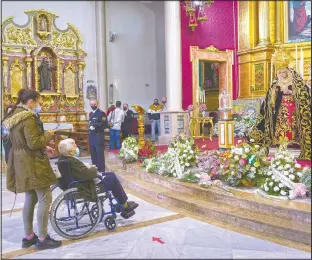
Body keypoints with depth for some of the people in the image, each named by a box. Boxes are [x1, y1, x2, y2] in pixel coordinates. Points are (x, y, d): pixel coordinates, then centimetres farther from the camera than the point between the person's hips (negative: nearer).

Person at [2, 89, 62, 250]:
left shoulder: (14, 116, 13)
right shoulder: (27, 117, -18)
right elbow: (34, 143, -23)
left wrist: (44, 147, 16)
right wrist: (48, 135, -7)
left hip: (22, 163, 10)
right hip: (32, 164, -10)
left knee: (30, 199, 17)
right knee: (45, 199, -3)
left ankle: (28, 236, 25)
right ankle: (42, 238, 3)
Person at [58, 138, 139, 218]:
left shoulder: (63, 158, -1)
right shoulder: (72, 162, -31)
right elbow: (89, 174, -29)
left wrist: (89, 168, 1)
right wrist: (93, 168, -9)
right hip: (88, 189, -10)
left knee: (111, 175, 15)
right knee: (113, 179, -4)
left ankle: (121, 205, 21)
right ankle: (125, 206, 14)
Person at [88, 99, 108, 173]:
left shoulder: (101, 113, -8)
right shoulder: (90, 114, 16)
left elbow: (105, 125, -13)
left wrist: (97, 125, -24)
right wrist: (90, 127, 10)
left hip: (99, 138, -7)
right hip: (92, 138, 7)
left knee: (100, 155, -3)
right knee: (93, 155, 11)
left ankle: (101, 171, 3)